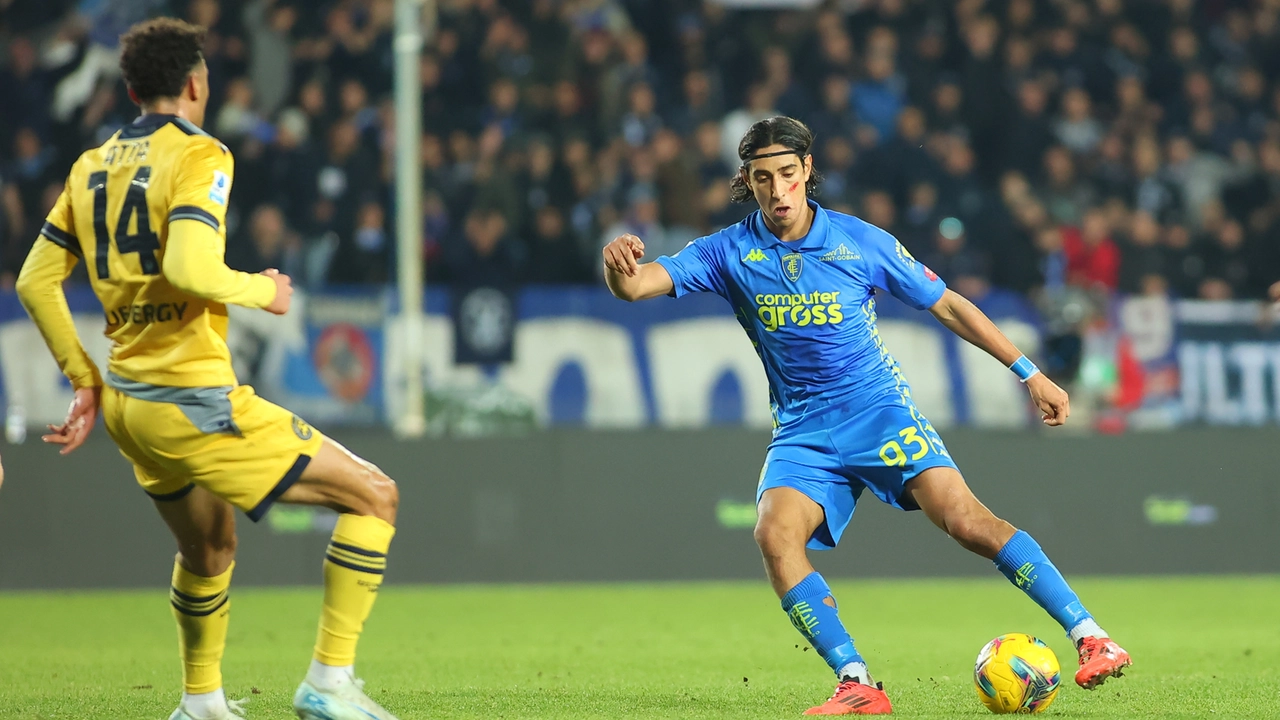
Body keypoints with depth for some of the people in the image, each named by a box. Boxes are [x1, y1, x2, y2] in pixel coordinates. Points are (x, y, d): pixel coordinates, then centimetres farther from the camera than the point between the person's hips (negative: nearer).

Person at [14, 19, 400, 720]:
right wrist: (262, 290, -9)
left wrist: (86, 381, 17)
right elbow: (189, 271, -27)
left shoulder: (92, 167, 10)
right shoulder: (198, 156, -12)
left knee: (209, 550, 29)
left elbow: (36, 280, 12)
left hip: (125, 400, 8)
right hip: (194, 401, -8)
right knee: (373, 496, -1)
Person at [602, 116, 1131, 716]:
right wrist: (619, 265, -38)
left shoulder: (860, 241, -4)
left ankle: (1090, 638, -19)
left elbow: (947, 306, 6)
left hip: (880, 410, -2)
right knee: (775, 533, -26)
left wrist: (1029, 373, 5)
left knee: (966, 520, -21)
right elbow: (635, 286, -12)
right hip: (802, 433, 2)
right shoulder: (729, 253, -2)